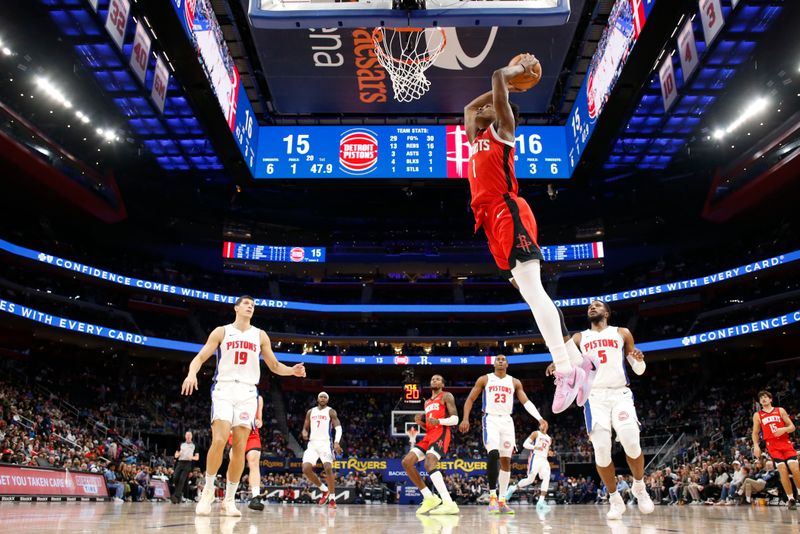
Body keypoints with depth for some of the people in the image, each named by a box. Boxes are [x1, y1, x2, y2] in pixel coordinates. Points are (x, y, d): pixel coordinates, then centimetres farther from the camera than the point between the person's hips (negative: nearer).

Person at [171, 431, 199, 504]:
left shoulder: (194, 445, 13)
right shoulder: (181, 444, 20)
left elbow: (197, 457, 11)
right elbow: (176, 456, 17)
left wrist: (192, 457, -11)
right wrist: (179, 453, -6)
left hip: (188, 463, -3)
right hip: (180, 462, 3)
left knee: (182, 480, -15)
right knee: (175, 478, -13)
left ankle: (177, 496, -17)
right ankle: (180, 492, 7)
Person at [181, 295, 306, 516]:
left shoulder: (260, 335, 13)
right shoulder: (222, 331, 7)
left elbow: (274, 366, 15)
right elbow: (200, 357, 1)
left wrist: (292, 371, -5)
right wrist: (192, 374, -20)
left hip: (247, 392, 2)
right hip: (224, 389, -2)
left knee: (239, 447, -1)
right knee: (219, 441, -17)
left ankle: (229, 499, 8)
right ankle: (208, 489, 4)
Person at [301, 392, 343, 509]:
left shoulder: (331, 412, 0)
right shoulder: (310, 412, 13)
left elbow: (338, 427, -10)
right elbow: (305, 428, 18)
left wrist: (337, 442, -27)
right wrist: (305, 433, -8)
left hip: (325, 443, -4)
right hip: (312, 443, 4)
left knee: (328, 468, -19)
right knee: (306, 469, -10)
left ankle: (332, 498, -9)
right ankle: (324, 490, 10)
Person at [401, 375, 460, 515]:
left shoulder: (447, 396, 6)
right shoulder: (427, 402, 28)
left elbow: (455, 419, -6)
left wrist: (438, 421, -24)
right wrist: (420, 422, 8)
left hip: (441, 433, -8)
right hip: (429, 435, 9)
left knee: (429, 464, -31)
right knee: (406, 462, -3)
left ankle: (449, 504, -37)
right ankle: (429, 498, 0)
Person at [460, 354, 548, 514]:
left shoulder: (515, 382, 9)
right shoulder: (484, 379, 3)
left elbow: (526, 401, 2)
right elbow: (470, 399, 4)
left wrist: (540, 418, -13)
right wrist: (465, 419, -9)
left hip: (507, 421, 4)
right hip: (491, 419, -3)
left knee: (506, 460, 3)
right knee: (493, 454, -24)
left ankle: (502, 501, 11)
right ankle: (492, 496, -15)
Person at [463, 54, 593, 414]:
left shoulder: (502, 128, 9)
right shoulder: (476, 136, 30)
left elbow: (498, 78, -1)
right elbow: (469, 106, 45)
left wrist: (520, 69, 18)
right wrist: (513, 77, 47)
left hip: (508, 212, -8)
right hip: (494, 218, 8)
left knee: (531, 288, -20)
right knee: (529, 291, 2)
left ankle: (565, 369, -25)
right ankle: (578, 362, 3)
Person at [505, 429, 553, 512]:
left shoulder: (549, 438, 21)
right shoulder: (536, 433, 2)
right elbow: (525, 444, -4)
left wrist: (549, 453, 7)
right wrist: (535, 447, -19)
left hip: (544, 460, 6)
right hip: (535, 458, -6)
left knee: (547, 477, -19)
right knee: (530, 479, -14)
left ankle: (541, 502, -22)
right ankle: (513, 488, 11)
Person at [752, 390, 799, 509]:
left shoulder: (780, 411, 9)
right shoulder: (757, 415, 9)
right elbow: (755, 433, 13)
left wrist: (784, 429, -14)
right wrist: (756, 445, -2)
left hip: (786, 443, 1)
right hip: (772, 446, 0)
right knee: (783, 470, -11)